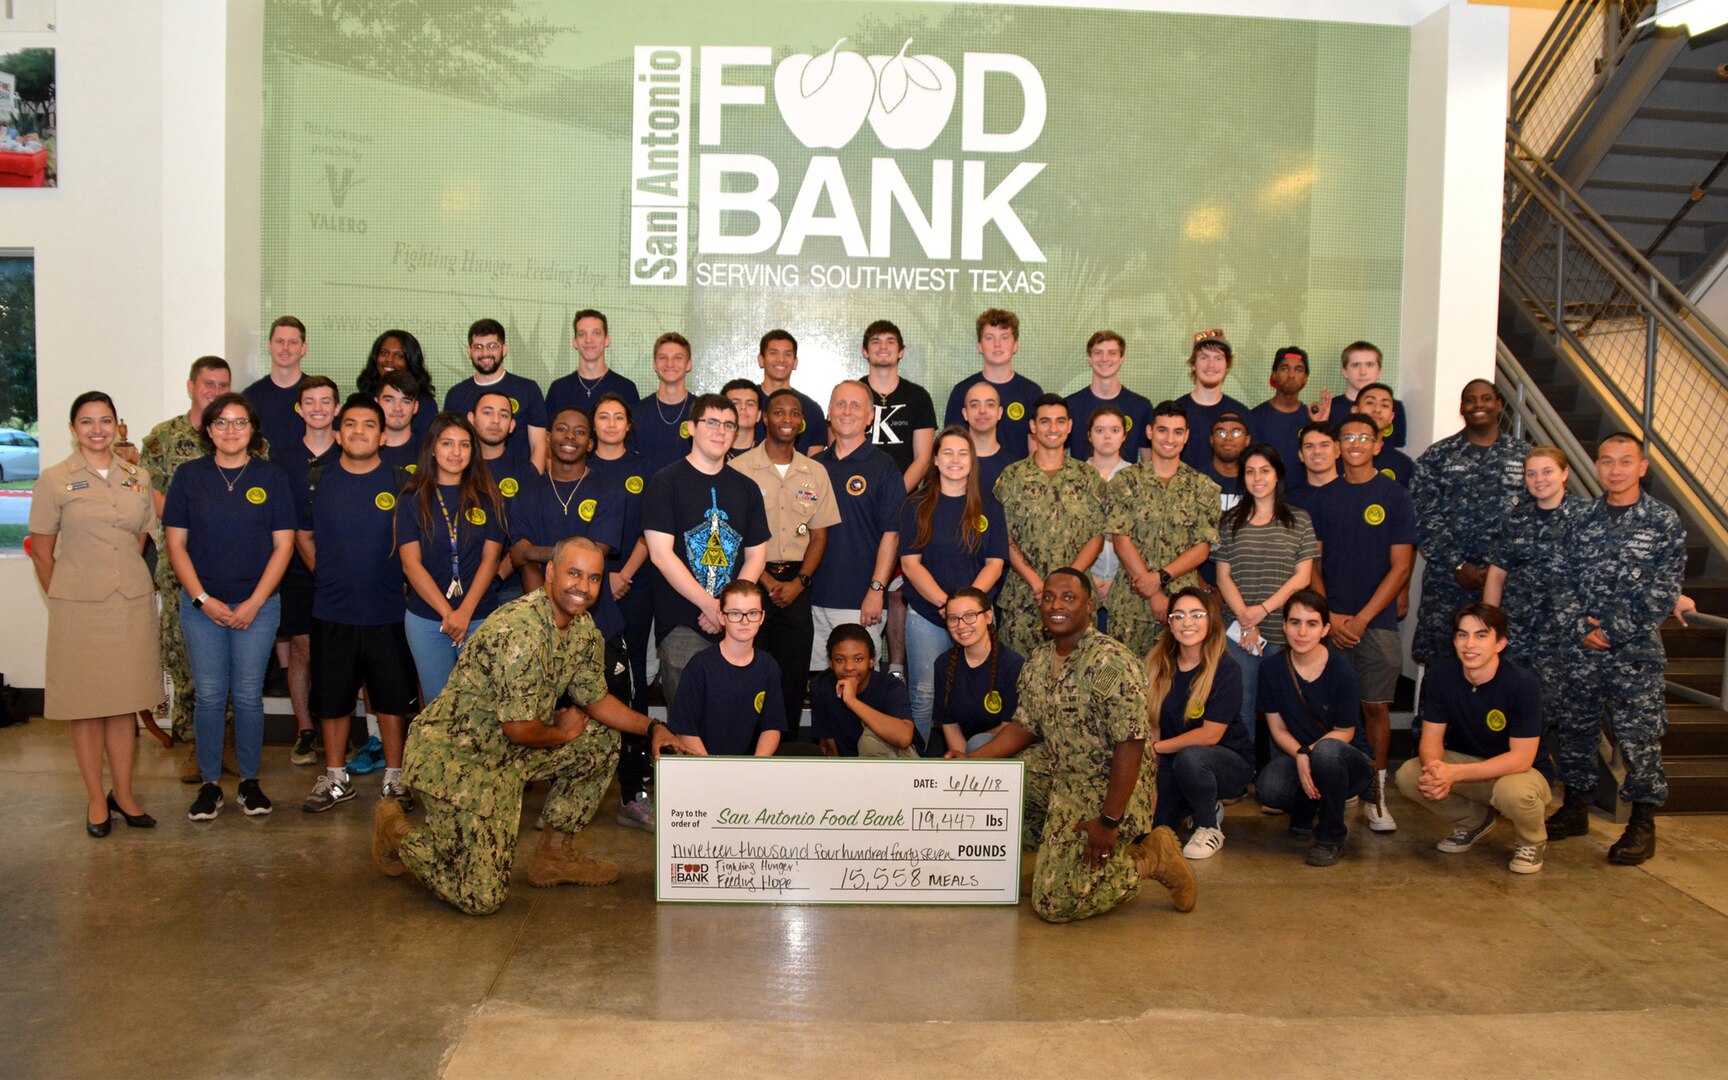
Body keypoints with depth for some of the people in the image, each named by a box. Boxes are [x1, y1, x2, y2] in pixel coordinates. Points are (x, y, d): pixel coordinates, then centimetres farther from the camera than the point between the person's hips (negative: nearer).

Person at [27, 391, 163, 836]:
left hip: (133, 603, 3)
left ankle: (123, 792, 20)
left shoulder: (138, 478, 7)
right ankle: (96, 799, 15)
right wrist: (64, 599, 4)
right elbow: (42, 553, 2)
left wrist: (125, 581, 12)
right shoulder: (54, 480, -2)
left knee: (124, 700, 9)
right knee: (86, 704, 4)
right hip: (79, 609, -3)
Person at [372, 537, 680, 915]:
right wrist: (564, 734, -5)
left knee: (604, 741, 6)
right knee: (480, 898, -12)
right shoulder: (518, 632, -27)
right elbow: (519, 729, -24)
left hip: (510, 751, 9)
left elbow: (595, 698, 12)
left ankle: (555, 853, 16)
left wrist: (653, 727, 0)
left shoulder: (583, 629, 2)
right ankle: (396, 829, 14)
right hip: (452, 755, -9)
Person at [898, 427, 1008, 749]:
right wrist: (944, 602, -16)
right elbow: (910, 563, -3)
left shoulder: (989, 508, 8)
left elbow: (994, 564, 3)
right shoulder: (916, 508, 4)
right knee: (924, 695, -1)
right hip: (925, 614, -1)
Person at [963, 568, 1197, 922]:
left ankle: (1149, 859, 7)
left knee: (1055, 904, -13)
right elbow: (1023, 727, 11)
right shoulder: (1038, 661, 4)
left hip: (1107, 787, -8)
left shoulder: (1111, 661, -22)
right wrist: (967, 762, -2)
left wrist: (1108, 822, -25)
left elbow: (1131, 745, -25)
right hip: (1058, 771, 8)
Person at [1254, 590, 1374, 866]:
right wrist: (1300, 756, -22)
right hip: (1296, 754, 2)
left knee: (1326, 751, -40)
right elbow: (1278, 728, -3)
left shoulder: (1341, 671, -16)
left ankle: (1332, 836, -13)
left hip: (1348, 760, -2)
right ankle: (1305, 812, 10)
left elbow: (1344, 733, -8)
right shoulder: (1272, 669, -7)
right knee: (1268, 790, -32)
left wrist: (1310, 752, -24)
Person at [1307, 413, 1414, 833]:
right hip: (1330, 621, 2)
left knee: (1376, 707, 0)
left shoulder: (1394, 496, 1)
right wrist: (1330, 616, -5)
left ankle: (1376, 795, 9)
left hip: (1377, 621, -2)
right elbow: (1311, 563, 7)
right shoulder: (1324, 497, 8)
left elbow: (1401, 567, -3)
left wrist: (1362, 618, -10)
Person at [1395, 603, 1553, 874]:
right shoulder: (1441, 675, -11)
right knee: (1408, 775, -20)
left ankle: (1533, 841, 0)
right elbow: (1432, 736, -8)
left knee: (1513, 791, -39)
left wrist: (1454, 773, -36)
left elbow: (1521, 758, -26)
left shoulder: (1523, 684, -24)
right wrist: (1434, 768, -34)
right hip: (1467, 762, 4)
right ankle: (1475, 820, 10)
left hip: (1523, 771, -4)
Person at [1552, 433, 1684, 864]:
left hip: (1635, 651, -3)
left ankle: (1643, 825, 15)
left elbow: (1662, 594, -7)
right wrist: (1582, 629, -8)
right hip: (1580, 648, 3)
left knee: (1639, 739, 1)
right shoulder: (1583, 518, 6)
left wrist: (1610, 630, -12)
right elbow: (1562, 580, 5)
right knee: (1575, 730, 12)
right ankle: (1575, 810, 27)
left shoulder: (1664, 522, -2)